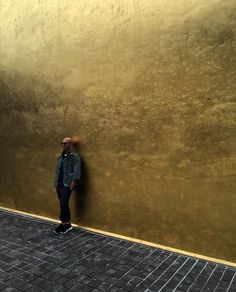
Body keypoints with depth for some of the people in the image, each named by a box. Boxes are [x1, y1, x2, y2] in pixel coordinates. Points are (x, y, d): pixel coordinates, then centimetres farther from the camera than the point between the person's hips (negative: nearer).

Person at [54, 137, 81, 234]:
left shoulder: (74, 157, -7)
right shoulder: (60, 157, 15)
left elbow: (77, 171, -13)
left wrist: (73, 183, -18)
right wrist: (55, 182, 13)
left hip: (67, 185, -7)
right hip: (59, 184, 7)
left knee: (63, 204, -8)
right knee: (64, 204, 11)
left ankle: (63, 224, 5)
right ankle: (67, 224, 21)